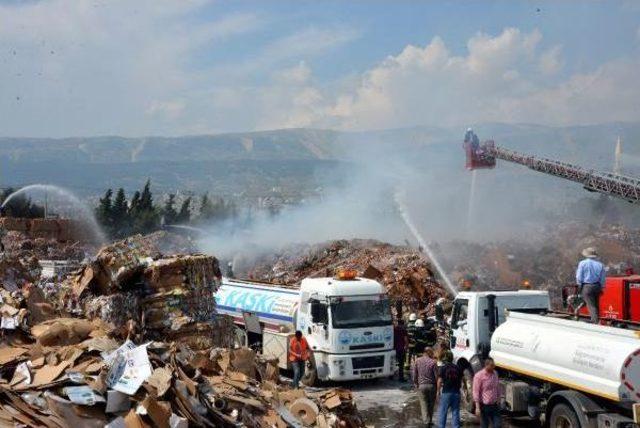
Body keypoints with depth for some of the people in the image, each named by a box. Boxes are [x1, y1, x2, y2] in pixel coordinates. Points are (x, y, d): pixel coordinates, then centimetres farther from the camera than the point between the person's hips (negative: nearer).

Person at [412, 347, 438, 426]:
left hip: (421, 385, 1)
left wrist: (415, 383, 13)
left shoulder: (417, 361, -1)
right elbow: (436, 375, -6)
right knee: (431, 404, 15)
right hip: (432, 385, -1)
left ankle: (426, 421, -10)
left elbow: (414, 373, 1)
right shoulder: (433, 362, -8)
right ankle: (430, 421, 23)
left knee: (423, 404, 2)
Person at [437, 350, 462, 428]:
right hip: (456, 392, 4)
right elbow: (461, 381, 9)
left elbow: (439, 381, -9)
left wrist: (438, 391, 2)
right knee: (456, 412, 9)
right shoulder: (457, 368, 5)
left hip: (446, 392, -4)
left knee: (442, 412, 5)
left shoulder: (442, 368, -8)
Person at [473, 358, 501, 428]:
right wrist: (477, 407, -17)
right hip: (484, 406, -5)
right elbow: (476, 392, -14)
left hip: (494, 406, 6)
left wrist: (498, 399, 16)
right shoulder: (479, 376, -13)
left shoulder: (495, 374, 6)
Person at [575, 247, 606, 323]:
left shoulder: (582, 263, -6)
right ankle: (597, 319, 23)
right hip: (597, 286, 4)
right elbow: (603, 278, 6)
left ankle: (595, 322, -12)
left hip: (586, 286, -4)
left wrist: (579, 285, 9)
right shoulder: (600, 264, 2)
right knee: (596, 305, 17)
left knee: (591, 305, -4)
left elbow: (579, 277, -5)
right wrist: (601, 288, 16)